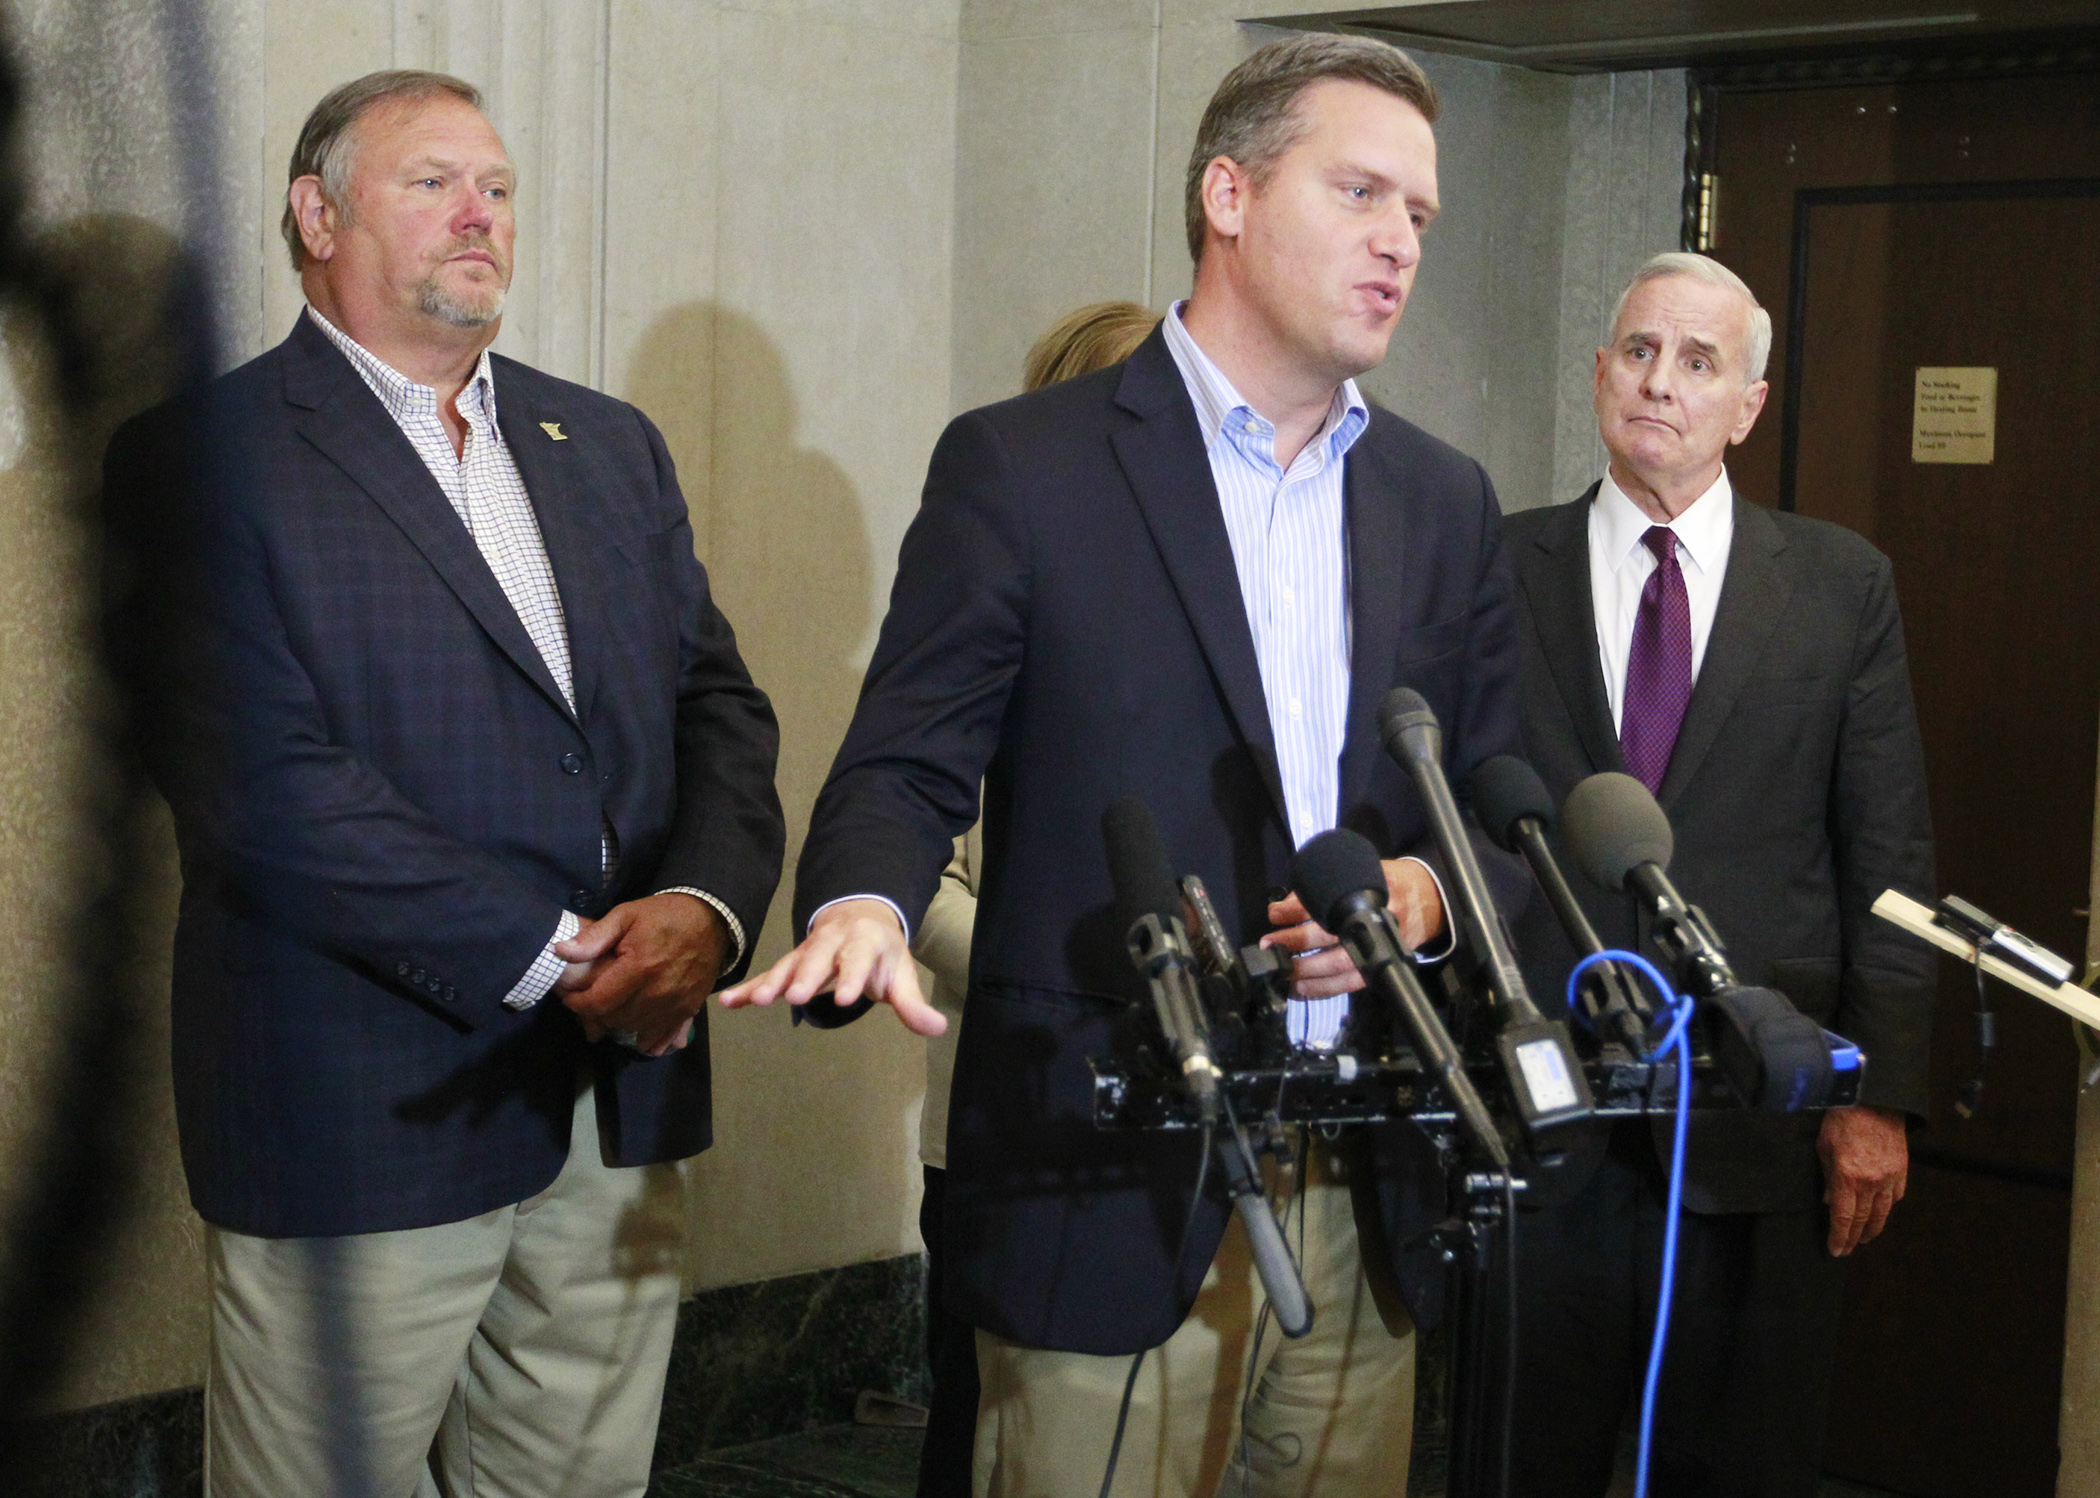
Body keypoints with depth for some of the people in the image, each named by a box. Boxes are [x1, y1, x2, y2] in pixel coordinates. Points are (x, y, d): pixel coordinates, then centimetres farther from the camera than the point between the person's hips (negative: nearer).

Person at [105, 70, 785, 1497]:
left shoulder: (611, 446, 15)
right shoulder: (205, 459, -5)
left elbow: (718, 704, 10)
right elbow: (263, 787, -16)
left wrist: (705, 903, -11)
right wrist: (553, 957, -17)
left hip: (621, 1109, 6)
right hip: (366, 1114, -5)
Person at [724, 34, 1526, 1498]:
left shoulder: (1446, 501, 12)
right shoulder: (1022, 466, -3)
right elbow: (909, 762, -4)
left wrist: (1424, 889, -9)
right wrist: (862, 907, -26)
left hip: (1367, 1197, 5)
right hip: (1112, 1195, -4)